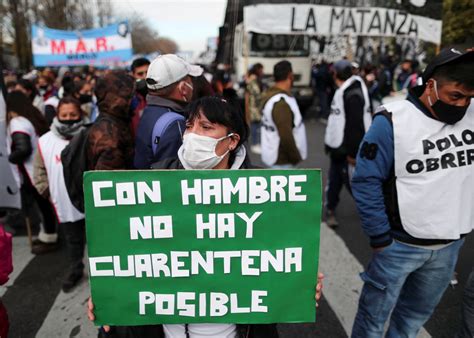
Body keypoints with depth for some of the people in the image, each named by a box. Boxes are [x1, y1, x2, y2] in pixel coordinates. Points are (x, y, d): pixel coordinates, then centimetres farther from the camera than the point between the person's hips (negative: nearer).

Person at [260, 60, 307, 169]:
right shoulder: (281, 102, -25)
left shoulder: (271, 95, 7)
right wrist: (296, 157, -14)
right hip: (281, 158, -10)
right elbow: (286, 136, -28)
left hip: (277, 154, 10)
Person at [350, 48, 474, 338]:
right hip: (401, 244, -4)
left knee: (416, 314, 25)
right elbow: (367, 181, -16)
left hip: (451, 244, 5)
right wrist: (380, 239, -13)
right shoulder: (393, 121, -17)